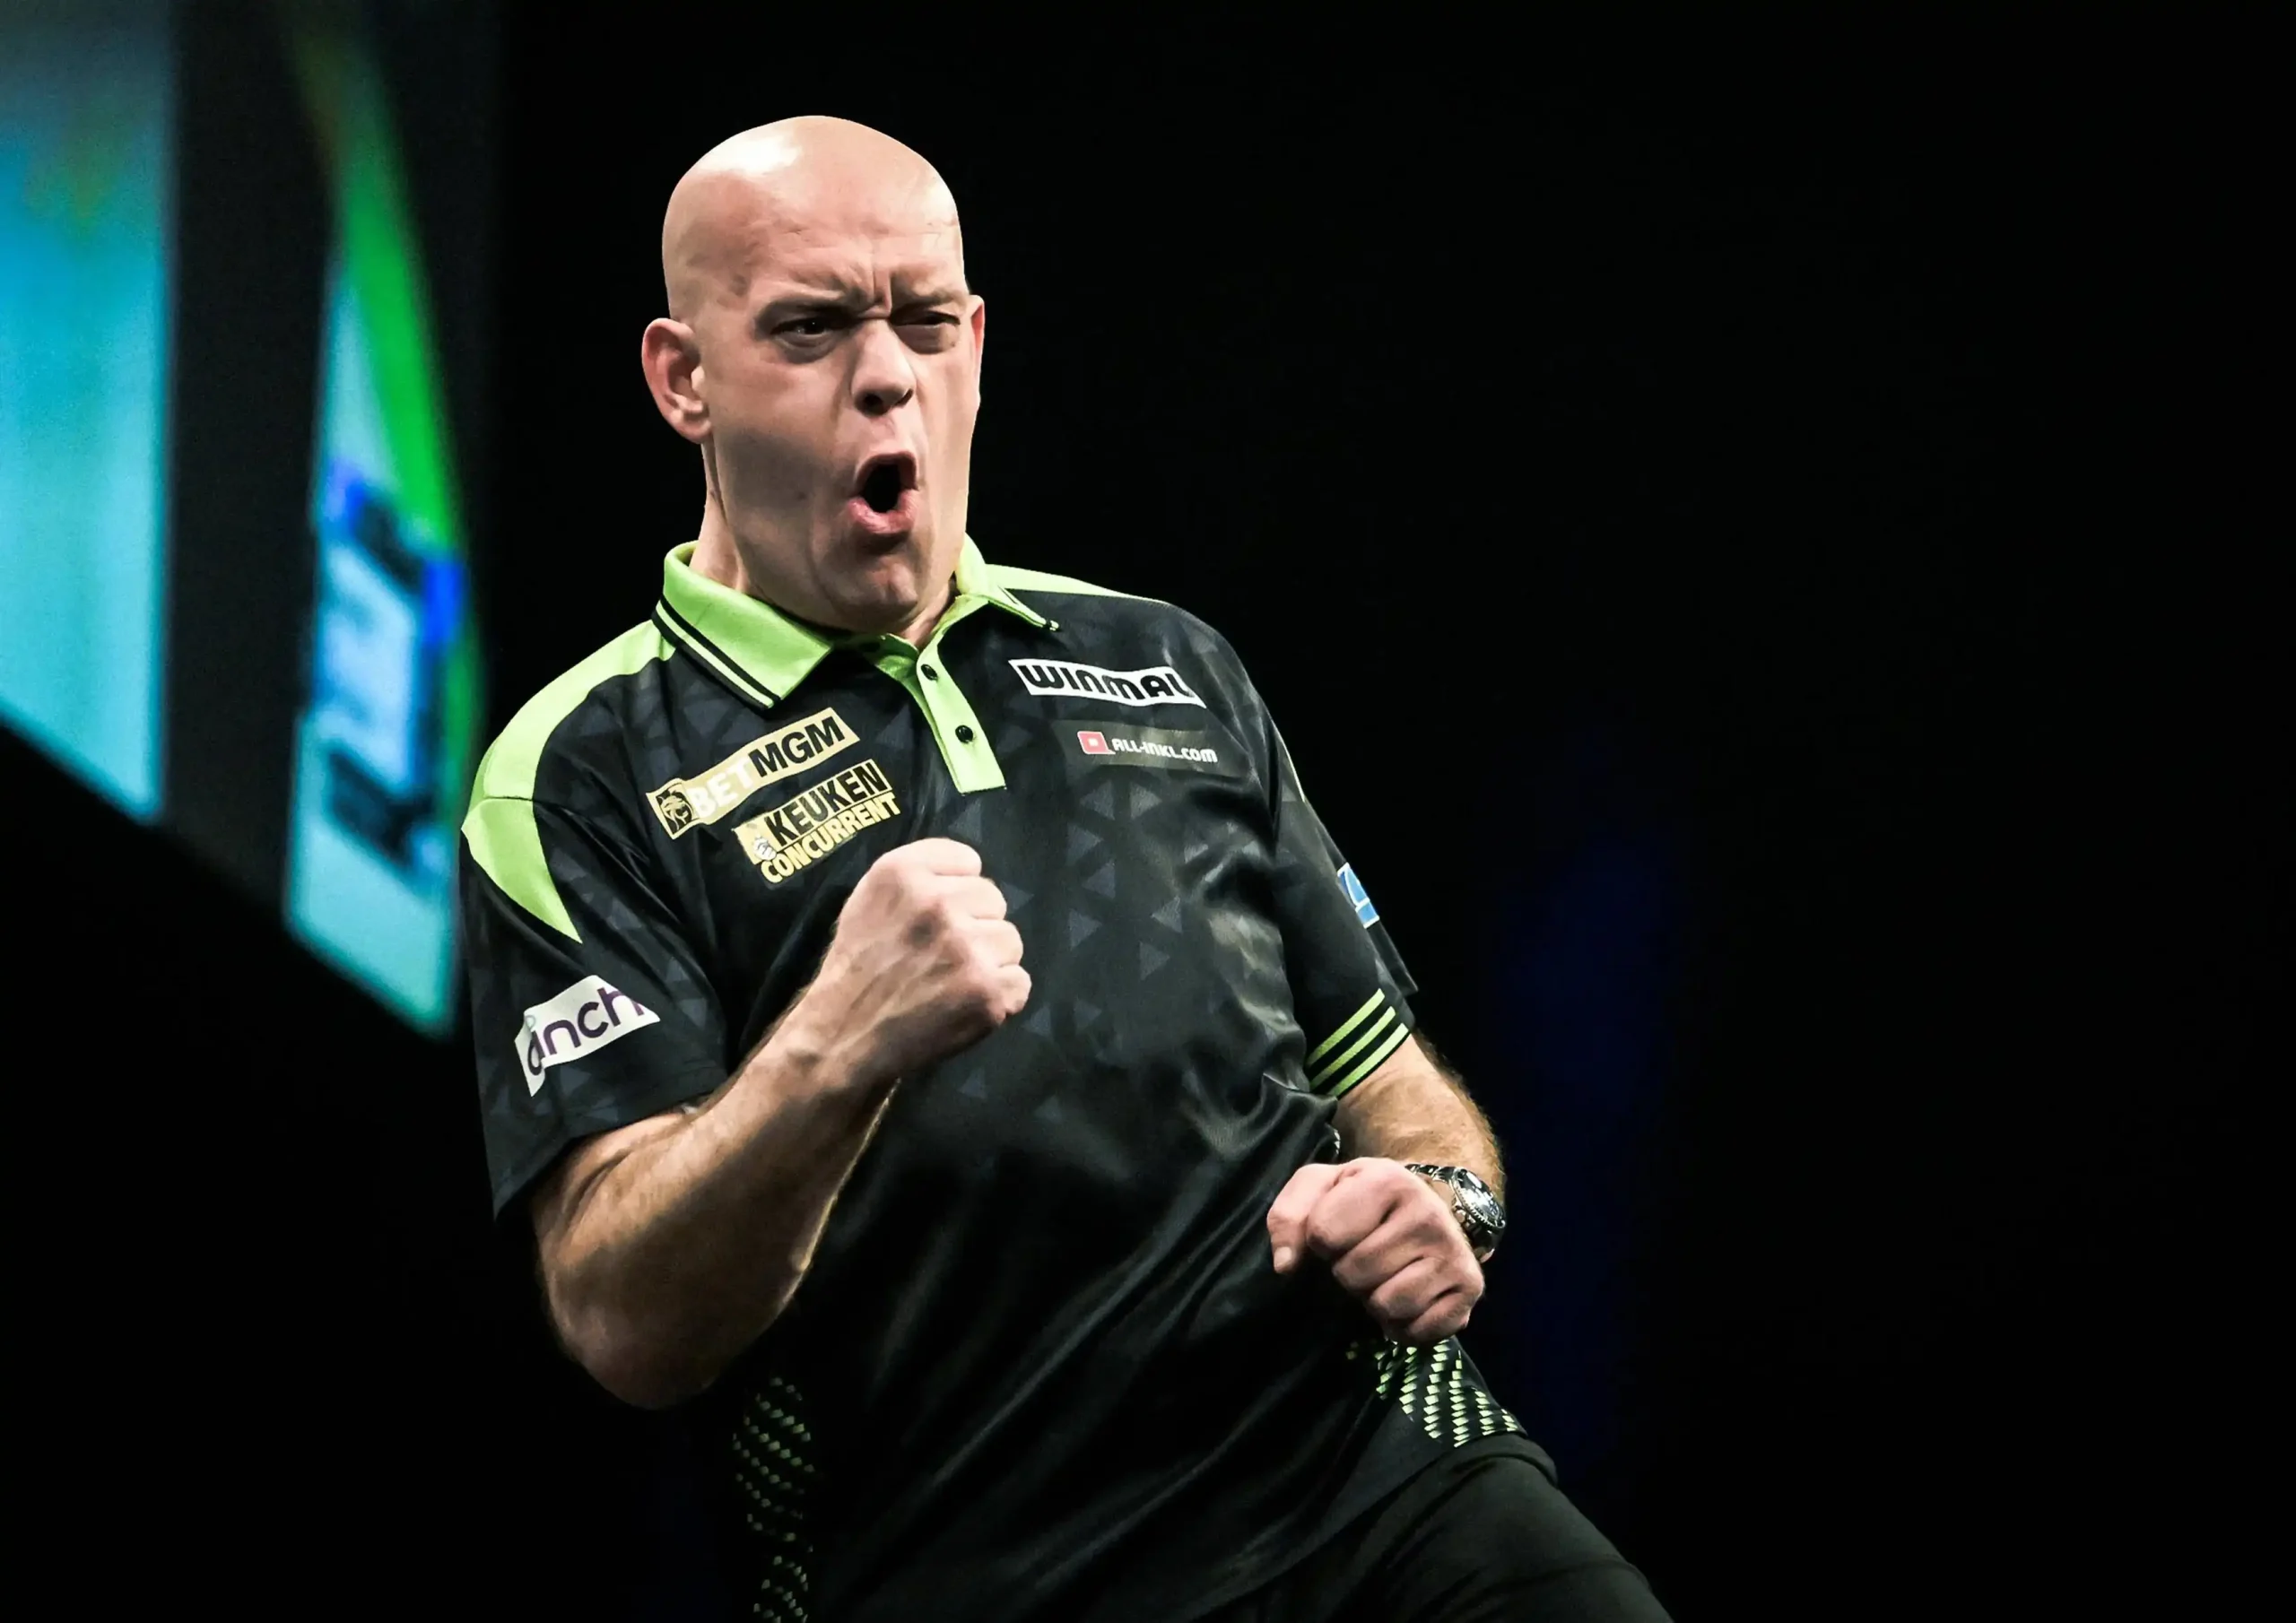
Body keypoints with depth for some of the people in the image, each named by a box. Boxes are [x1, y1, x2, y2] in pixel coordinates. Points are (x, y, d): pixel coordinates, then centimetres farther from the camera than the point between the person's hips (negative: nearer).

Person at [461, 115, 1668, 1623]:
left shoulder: (1169, 666, 21)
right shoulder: (583, 776, 3)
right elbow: (630, 1325, -8)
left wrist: (1442, 1207, 3)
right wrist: (839, 1048, -25)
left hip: (1396, 1488, 3)